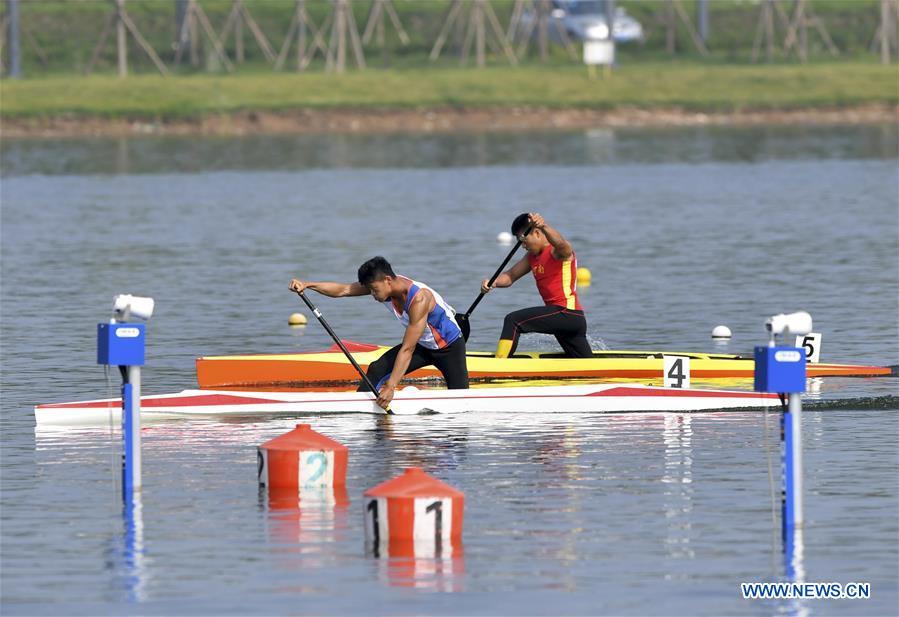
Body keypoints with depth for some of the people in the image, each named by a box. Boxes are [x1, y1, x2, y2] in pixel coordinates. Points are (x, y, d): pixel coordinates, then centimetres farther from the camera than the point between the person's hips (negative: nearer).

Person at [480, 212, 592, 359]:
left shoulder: (556, 252, -9)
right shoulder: (532, 257, 18)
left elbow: (560, 244, -34)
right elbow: (511, 275, 14)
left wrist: (543, 226, -54)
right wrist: (493, 282, -8)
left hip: (567, 313, -10)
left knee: (513, 320, -19)